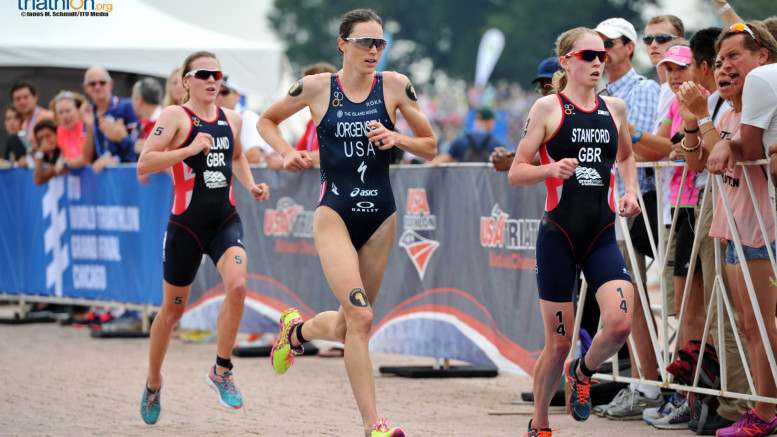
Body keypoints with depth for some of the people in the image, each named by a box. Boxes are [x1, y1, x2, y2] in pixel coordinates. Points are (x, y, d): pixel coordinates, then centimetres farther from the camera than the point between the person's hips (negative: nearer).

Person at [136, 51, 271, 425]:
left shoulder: (232, 119, 11)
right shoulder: (176, 116, -6)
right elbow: (143, 165, -16)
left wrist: (250, 184, 14)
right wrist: (191, 149, -23)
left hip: (226, 221, 3)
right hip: (186, 224, -3)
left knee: (237, 285, -24)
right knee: (172, 310, 7)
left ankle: (221, 371, -7)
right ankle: (153, 381, 31)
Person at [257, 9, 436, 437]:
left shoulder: (394, 86, 0)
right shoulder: (316, 88, -3)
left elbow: (430, 146, 6)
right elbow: (267, 121, 14)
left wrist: (396, 138, -13)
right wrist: (286, 153, -3)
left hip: (381, 215, 3)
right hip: (335, 212, -3)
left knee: (346, 327, 12)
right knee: (360, 315, -20)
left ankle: (296, 330, 47)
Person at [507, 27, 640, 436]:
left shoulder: (614, 108, 10)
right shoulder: (548, 108, -2)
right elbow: (515, 172, -2)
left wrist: (630, 191, 10)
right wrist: (552, 169, -20)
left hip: (602, 236, 3)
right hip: (559, 234, -3)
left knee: (620, 322, -19)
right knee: (558, 342, 0)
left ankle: (582, 372, 15)